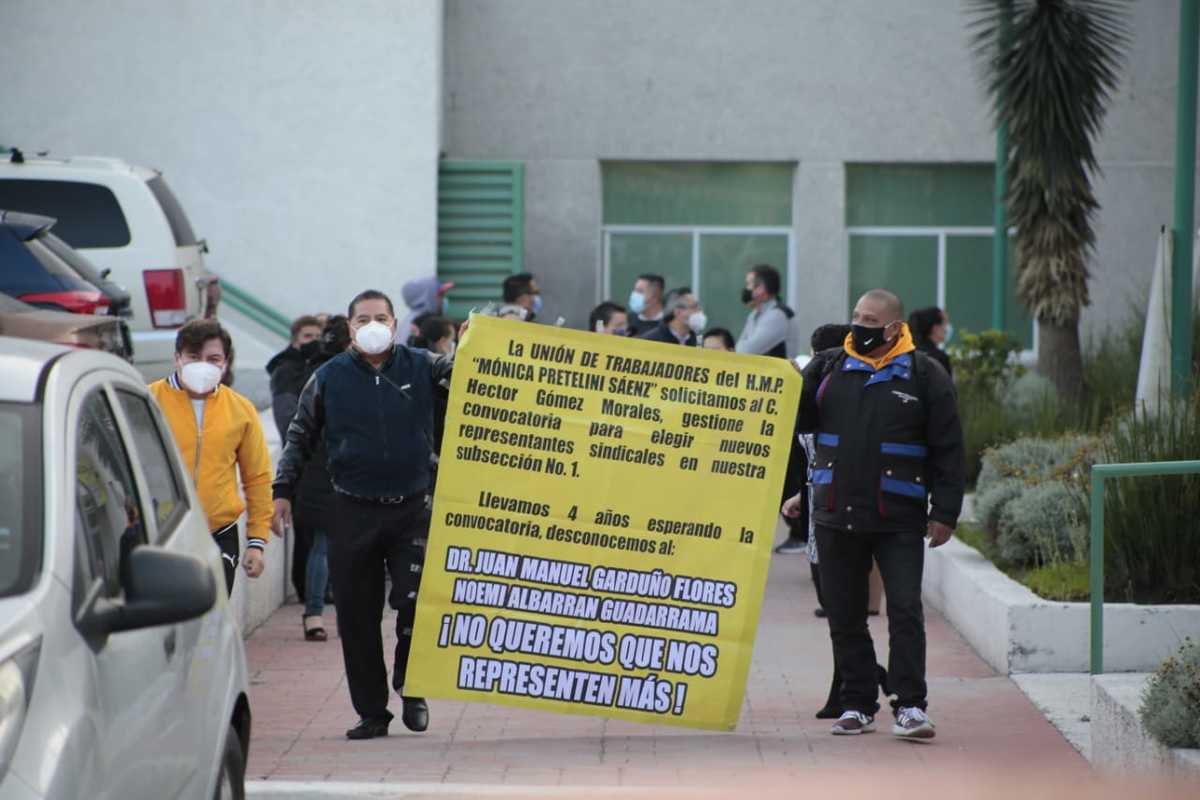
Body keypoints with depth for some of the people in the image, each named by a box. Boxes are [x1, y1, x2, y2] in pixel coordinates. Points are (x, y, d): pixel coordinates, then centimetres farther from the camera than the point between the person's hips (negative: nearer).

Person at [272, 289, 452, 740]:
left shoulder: (421, 367, 4)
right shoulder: (329, 378, 4)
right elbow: (300, 437, 13)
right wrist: (283, 490, 7)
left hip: (412, 508, -1)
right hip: (354, 512, 1)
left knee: (415, 600, -14)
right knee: (357, 617, 2)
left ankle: (410, 686, 11)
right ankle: (371, 712, 12)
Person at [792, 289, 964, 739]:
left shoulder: (924, 376, 1)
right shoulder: (828, 368, 9)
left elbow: (948, 450, 1)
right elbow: (794, 418, 13)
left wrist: (944, 513, -4)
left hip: (899, 520, -3)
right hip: (836, 515, 3)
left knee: (905, 610, -8)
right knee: (844, 614, 8)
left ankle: (910, 706, -4)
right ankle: (858, 705, 18)